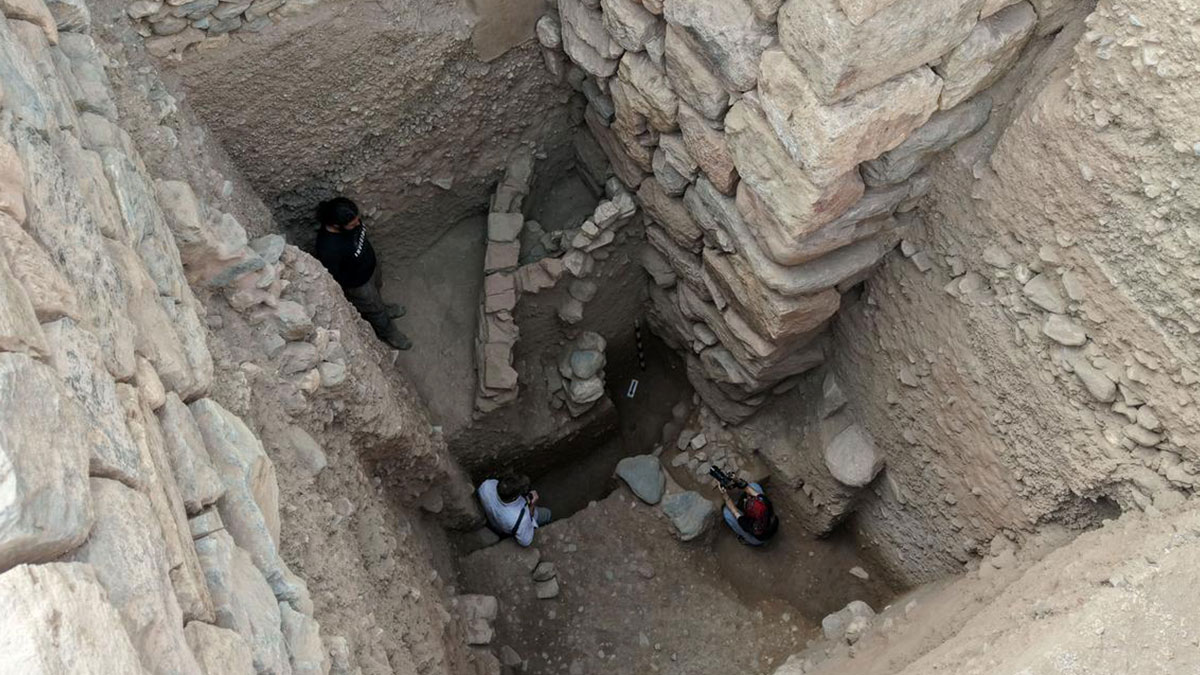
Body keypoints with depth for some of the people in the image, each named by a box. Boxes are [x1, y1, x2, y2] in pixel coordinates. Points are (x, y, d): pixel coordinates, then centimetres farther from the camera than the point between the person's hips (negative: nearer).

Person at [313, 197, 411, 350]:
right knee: (373, 309, 23)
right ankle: (389, 334, 52)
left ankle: (383, 309, 68)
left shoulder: (350, 220, -26)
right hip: (358, 284, -6)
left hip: (371, 266, 6)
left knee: (377, 288, 35)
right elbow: (331, 279, -27)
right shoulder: (329, 249, -45)